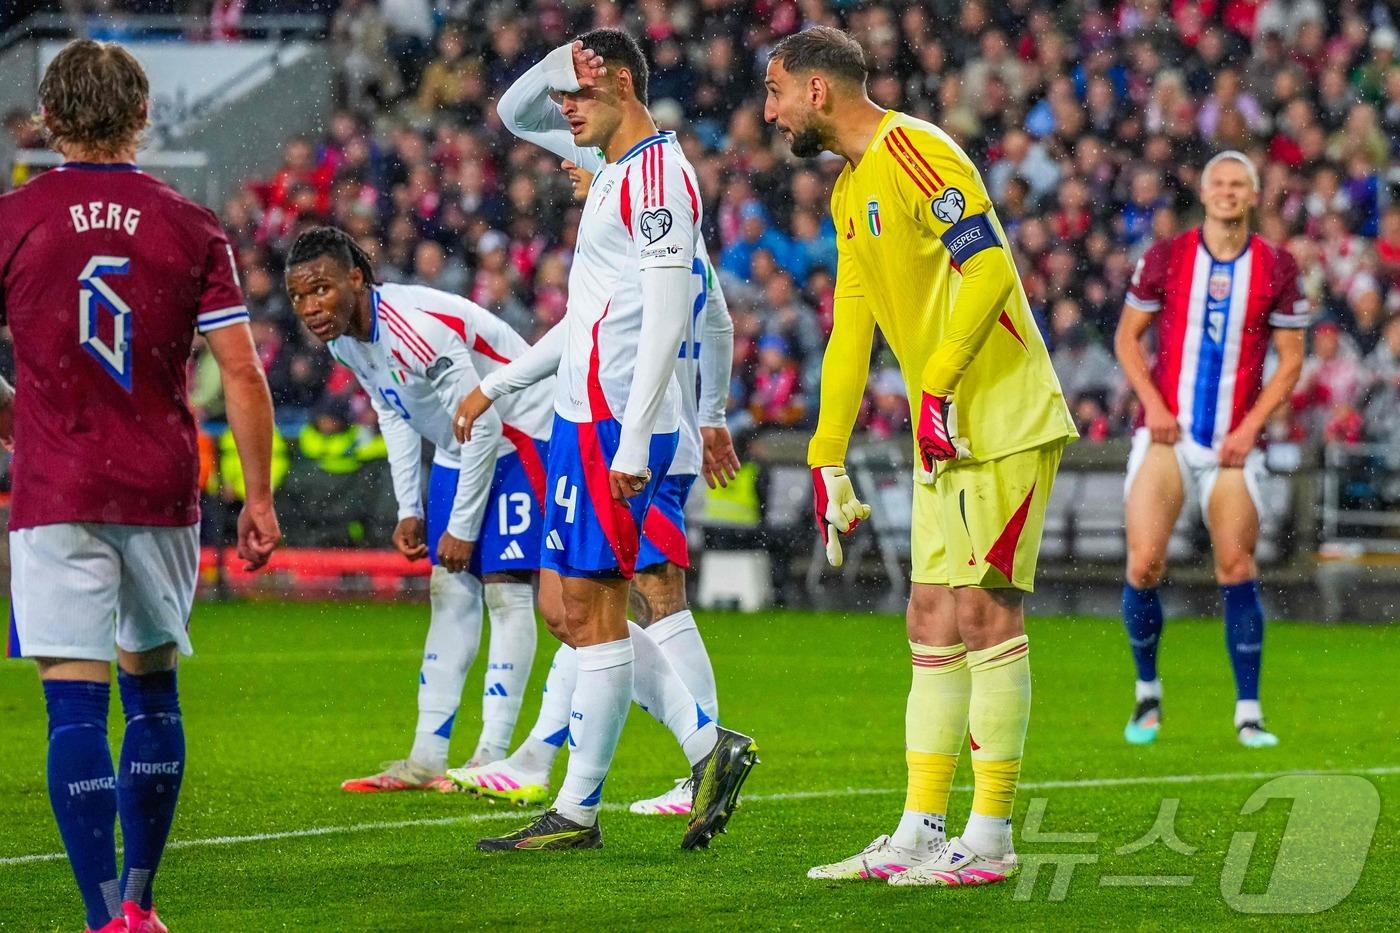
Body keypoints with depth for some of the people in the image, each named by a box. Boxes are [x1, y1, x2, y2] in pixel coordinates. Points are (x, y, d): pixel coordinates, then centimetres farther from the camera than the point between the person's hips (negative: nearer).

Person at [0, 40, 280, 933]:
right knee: (152, 687, 18)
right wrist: (260, 498, 5)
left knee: (76, 703, -4)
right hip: (162, 492, 2)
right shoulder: (192, 228, 1)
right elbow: (243, 373, -2)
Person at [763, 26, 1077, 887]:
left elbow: (989, 271, -22)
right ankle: (920, 834, 11)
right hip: (944, 437, 10)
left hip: (1003, 424, -10)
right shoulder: (850, 193, 18)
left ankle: (990, 840, -5)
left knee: (985, 613, -8)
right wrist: (827, 460, 22)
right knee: (934, 622, 8)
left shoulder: (916, 152, -12)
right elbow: (850, 331, 23)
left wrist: (938, 385, -27)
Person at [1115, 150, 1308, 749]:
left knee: (1238, 572, -4)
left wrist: (1251, 427, -7)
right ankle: (1147, 695, 9)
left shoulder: (1277, 268, 1)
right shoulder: (1165, 258, 2)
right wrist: (1152, 403, -6)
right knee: (1144, 565, -10)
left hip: (1234, 443, 0)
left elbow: (1291, 358, 5)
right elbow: (1127, 336, 8)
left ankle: (1248, 713, 4)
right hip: (1166, 433, 0)